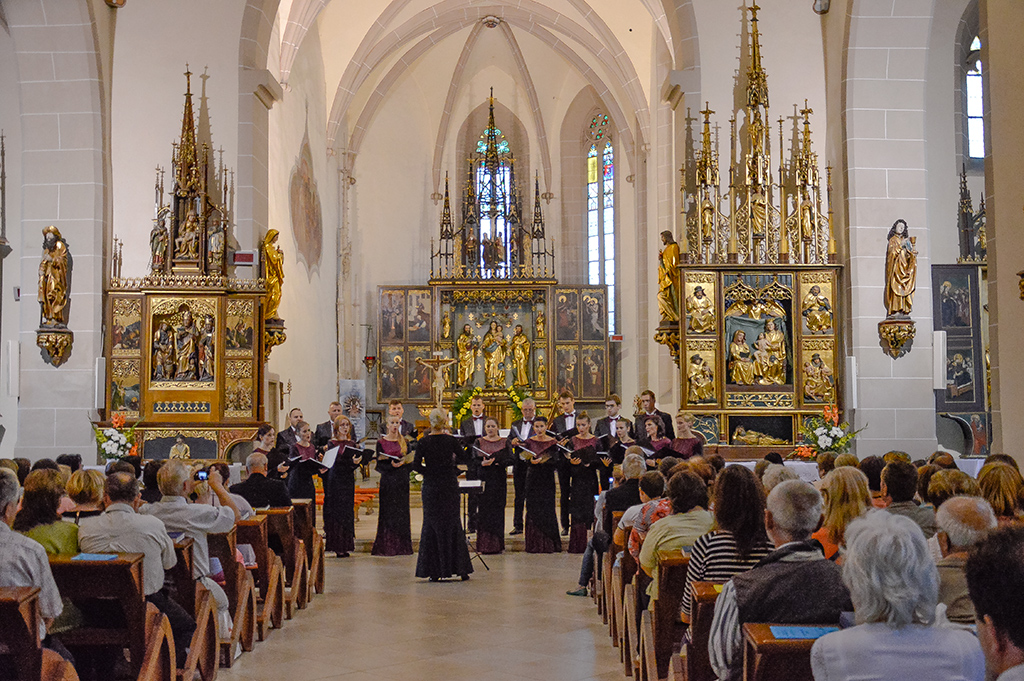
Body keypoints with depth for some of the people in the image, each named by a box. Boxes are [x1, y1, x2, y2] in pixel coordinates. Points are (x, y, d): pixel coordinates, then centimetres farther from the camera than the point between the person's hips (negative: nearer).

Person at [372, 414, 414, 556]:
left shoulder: (404, 441, 10)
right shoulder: (381, 442, 2)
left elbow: (410, 460, 8)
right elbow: (379, 464, -2)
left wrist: (402, 463, -13)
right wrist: (391, 465, -19)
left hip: (402, 481, 2)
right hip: (388, 481, -2)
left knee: (402, 511, 2)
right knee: (388, 513, -3)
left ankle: (402, 546, 6)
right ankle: (387, 546, 1)